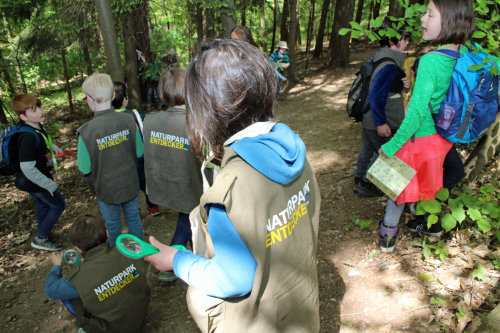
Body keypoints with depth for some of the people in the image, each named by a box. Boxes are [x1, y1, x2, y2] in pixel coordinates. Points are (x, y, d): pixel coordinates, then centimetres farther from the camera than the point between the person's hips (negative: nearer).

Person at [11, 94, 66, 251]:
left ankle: (43, 236, 46)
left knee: (42, 205, 25)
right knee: (58, 204, 8)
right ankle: (41, 239, 21)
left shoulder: (36, 126, -4)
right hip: (35, 182, -9)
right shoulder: (28, 137, -33)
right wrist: (49, 185, -23)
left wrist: (52, 146, 4)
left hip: (31, 181, 9)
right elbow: (28, 168, -32)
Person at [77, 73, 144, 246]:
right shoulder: (127, 120, -16)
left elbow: (85, 169, -16)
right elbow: (139, 152, -6)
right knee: (134, 219, 23)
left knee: (113, 226, 20)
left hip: (106, 190, -2)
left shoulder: (87, 132, -24)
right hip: (130, 185, 2)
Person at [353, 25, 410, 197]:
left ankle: (359, 181, 33)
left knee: (368, 149, 19)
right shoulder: (389, 65, -22)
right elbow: (376, 94, -26)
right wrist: (381, 123, -24)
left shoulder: (382, 59, 8)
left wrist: (403, 83, 1)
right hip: (378, 122, -10)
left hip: (369, 118, 10)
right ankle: (366, 185, 18)